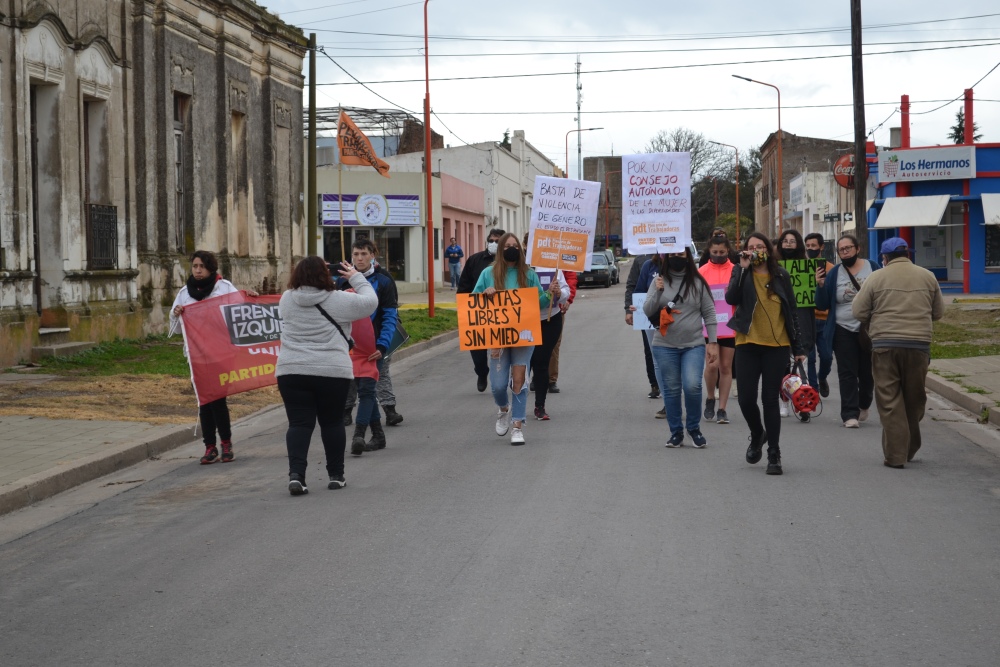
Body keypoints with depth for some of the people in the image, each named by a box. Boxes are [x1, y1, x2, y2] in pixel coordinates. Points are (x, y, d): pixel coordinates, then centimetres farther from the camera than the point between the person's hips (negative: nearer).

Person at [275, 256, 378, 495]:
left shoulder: (286, 299, 6)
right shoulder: (338, 300, -5)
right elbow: (370, 301, 5)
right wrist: (356, 277, 18)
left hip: (290, 371, 2)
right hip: (333, 371, -2)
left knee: (299, 423, 3)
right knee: (332, 422, 12)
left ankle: (296, 473, -13)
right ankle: (336, 475, 22)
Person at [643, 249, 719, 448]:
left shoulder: (698, 282, 2)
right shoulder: (659, 281, 4)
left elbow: (709, 313, 4)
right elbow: (647, 311, 0)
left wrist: (713, 342, -1)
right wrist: (657, 292, -16)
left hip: (694, 345, -1)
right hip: (665, 345, 1)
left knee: (692, 386, -15)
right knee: (671, 389, 5)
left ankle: (694, 428, 6)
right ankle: (676, 432, 18)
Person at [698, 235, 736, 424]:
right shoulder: (702, 271, 1)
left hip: (730, 326, 1)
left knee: (726, 367, 5)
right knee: (712, 364, -13)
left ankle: (722, 409, 13)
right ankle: (710, 399, 14)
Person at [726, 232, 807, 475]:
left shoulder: (781, 276, 5)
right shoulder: (741, 272, 3)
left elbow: (791, 312, 8)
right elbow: (731, 298, -15)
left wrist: (798, 347, 6)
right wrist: (743, 269, -17)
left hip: (777, 346, 0)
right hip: (748, 345, 0)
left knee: (770, 400, 0)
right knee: (746, 398, -3)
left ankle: (774, 454, 8)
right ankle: (757, 435, 27)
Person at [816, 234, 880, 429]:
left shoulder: (872, 267, -1)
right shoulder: (834, 273, 0)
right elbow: (823, 305, 0)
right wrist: (820, 286, -17)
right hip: (843, 331, 0)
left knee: (867, 372, 11)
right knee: (847, 374, -3)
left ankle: (864, 405, 35)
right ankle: (850, 414, -2)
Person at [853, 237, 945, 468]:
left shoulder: (876, 278, 0)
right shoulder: (927, 277, 8)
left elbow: (858, 312, 0)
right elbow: (938, 312, 13)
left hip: (885, 345, -2)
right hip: (919, 345, 2)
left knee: (890, 401, 2)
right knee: (914, 399, 15)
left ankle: (895, 455, -1)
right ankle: (910, 449, 27)